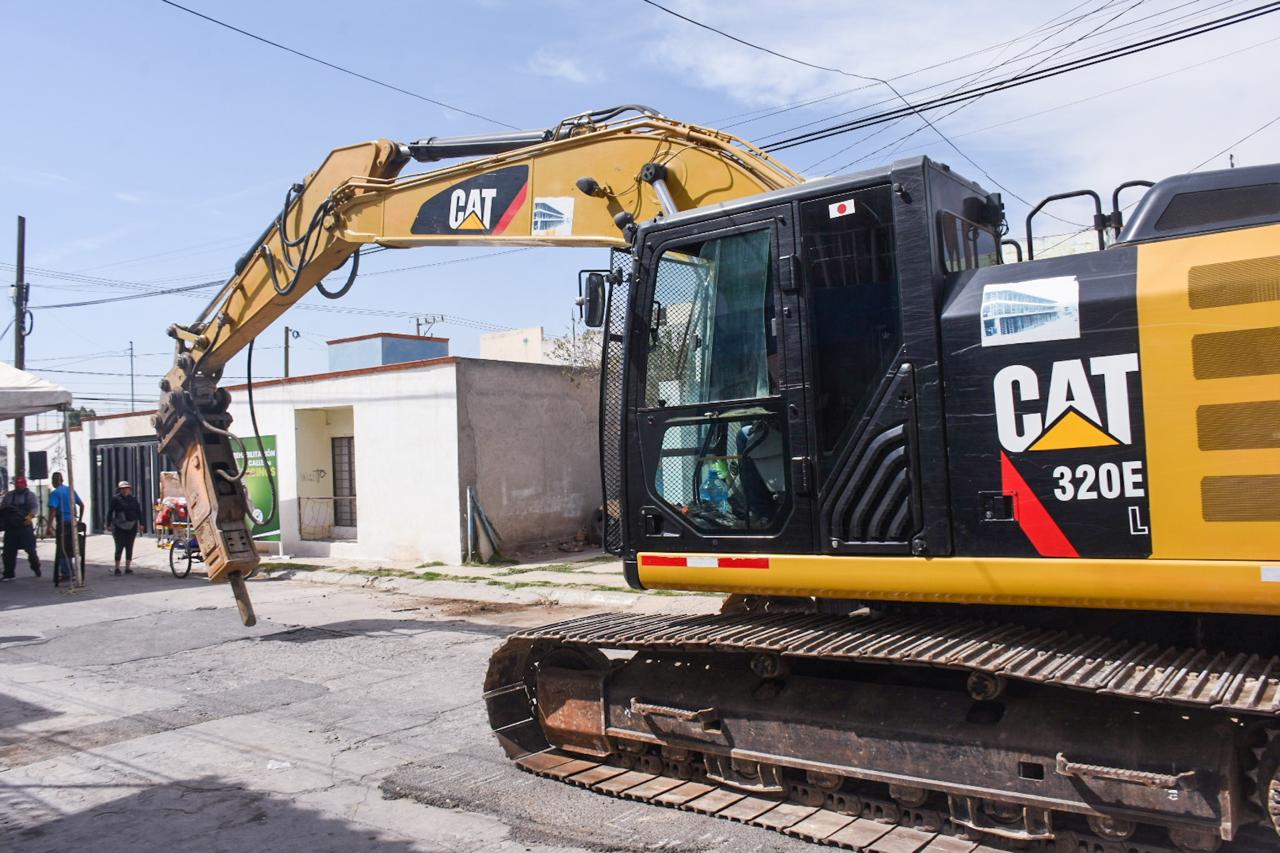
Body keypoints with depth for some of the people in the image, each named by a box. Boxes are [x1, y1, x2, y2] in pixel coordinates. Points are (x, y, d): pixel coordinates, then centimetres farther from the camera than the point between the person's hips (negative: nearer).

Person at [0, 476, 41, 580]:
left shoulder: (31, 495, 3)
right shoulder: (8, 495, 13)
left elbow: (35, 507, -12)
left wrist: (30, 516, -32)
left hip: (25, 527, -3)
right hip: (10, 528, 3)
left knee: (30, 549, 0)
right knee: (9, 552, 3)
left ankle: (36, 568, 21)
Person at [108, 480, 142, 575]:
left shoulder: (133, 499, 9)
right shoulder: (115, 499, -1)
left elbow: (139, 512, 12)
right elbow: (110, 512, -1)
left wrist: (141, 523, 6)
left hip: (132, 527, 3)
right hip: (119, 527, -3)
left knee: (129, 547, 5)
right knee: (119, 547, -7)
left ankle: (127, 568, 11)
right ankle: (117, 568, 0)